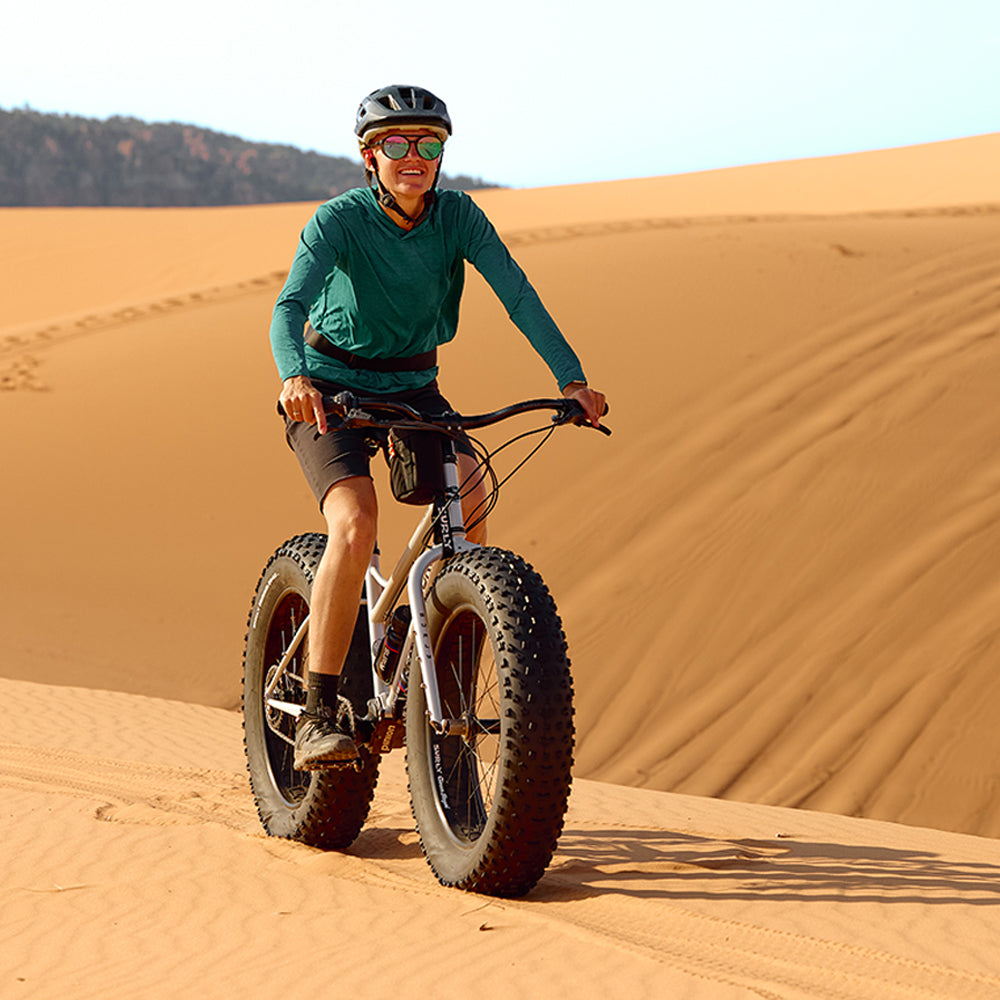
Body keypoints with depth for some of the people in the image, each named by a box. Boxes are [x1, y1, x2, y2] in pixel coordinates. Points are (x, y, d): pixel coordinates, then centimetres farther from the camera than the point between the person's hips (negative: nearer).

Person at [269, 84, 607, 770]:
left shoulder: (459, 217, -10)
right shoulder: (340, 220, -20)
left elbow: (518, 294, -18)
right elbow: (291, 304, -33)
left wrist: (571, 378, -31)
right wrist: (294, 377, -54)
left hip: (413, 388, 4)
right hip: (330, 389, -4)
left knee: (472, 499, -21)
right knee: (356, 523, -27)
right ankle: (318, 715, -23)